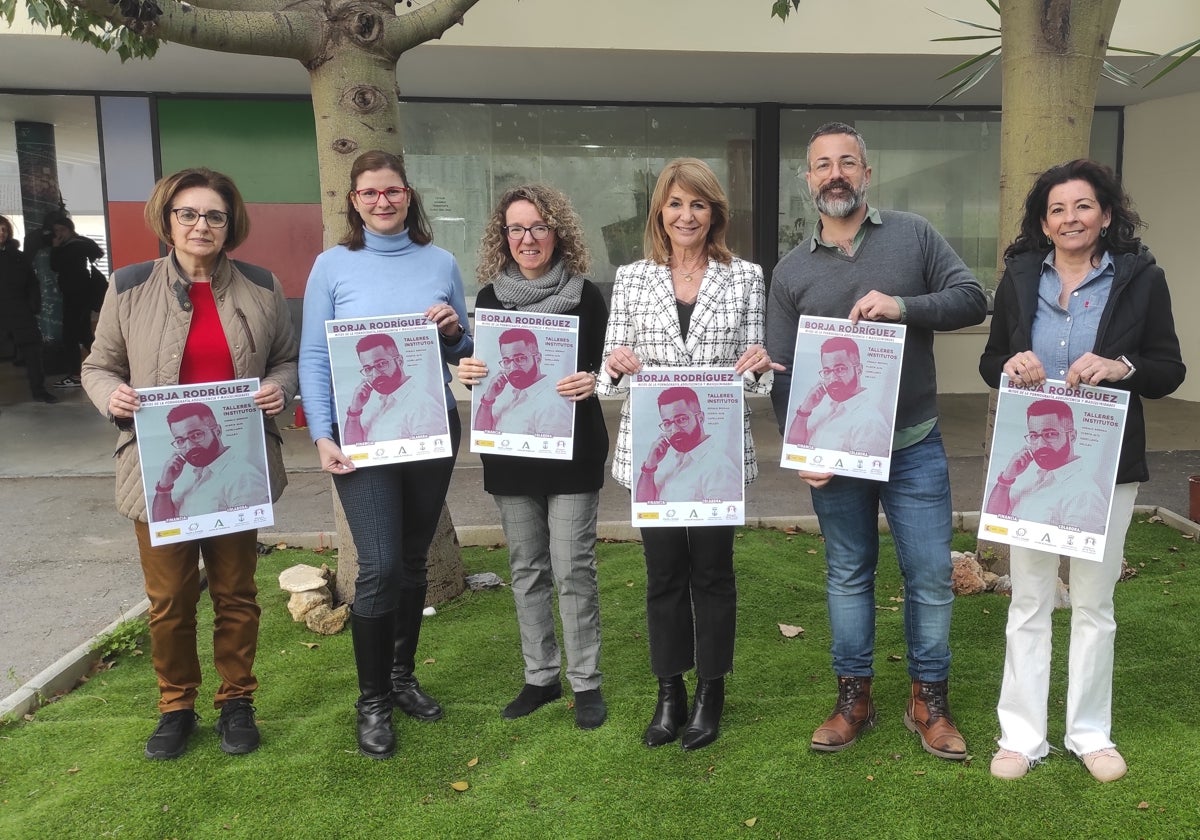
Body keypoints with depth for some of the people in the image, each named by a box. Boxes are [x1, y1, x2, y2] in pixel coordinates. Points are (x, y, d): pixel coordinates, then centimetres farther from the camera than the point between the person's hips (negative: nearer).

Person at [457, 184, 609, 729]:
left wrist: (590, 381, -21)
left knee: (572, 570, -2)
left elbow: (603, 368, 0)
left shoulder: (584, 295, -2)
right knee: (526, 569, 12)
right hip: (509, 452, 4)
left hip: (572, 451, -3)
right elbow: (482, 372, 12)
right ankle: (540, 676, 26)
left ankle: (586, 681, 14)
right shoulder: (490, 296, 6)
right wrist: (468, 373, -10)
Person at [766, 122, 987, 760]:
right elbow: (781, 372, 2)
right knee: (847, 576, 12)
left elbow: (971, 300, -3)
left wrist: (903, 306, -20)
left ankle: (928, 700, 23)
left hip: (914, 445, 0)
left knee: (931, 574, 5)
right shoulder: (791, 271, 3)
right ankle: (854, 698, 27)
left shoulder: (913, 236, 2)